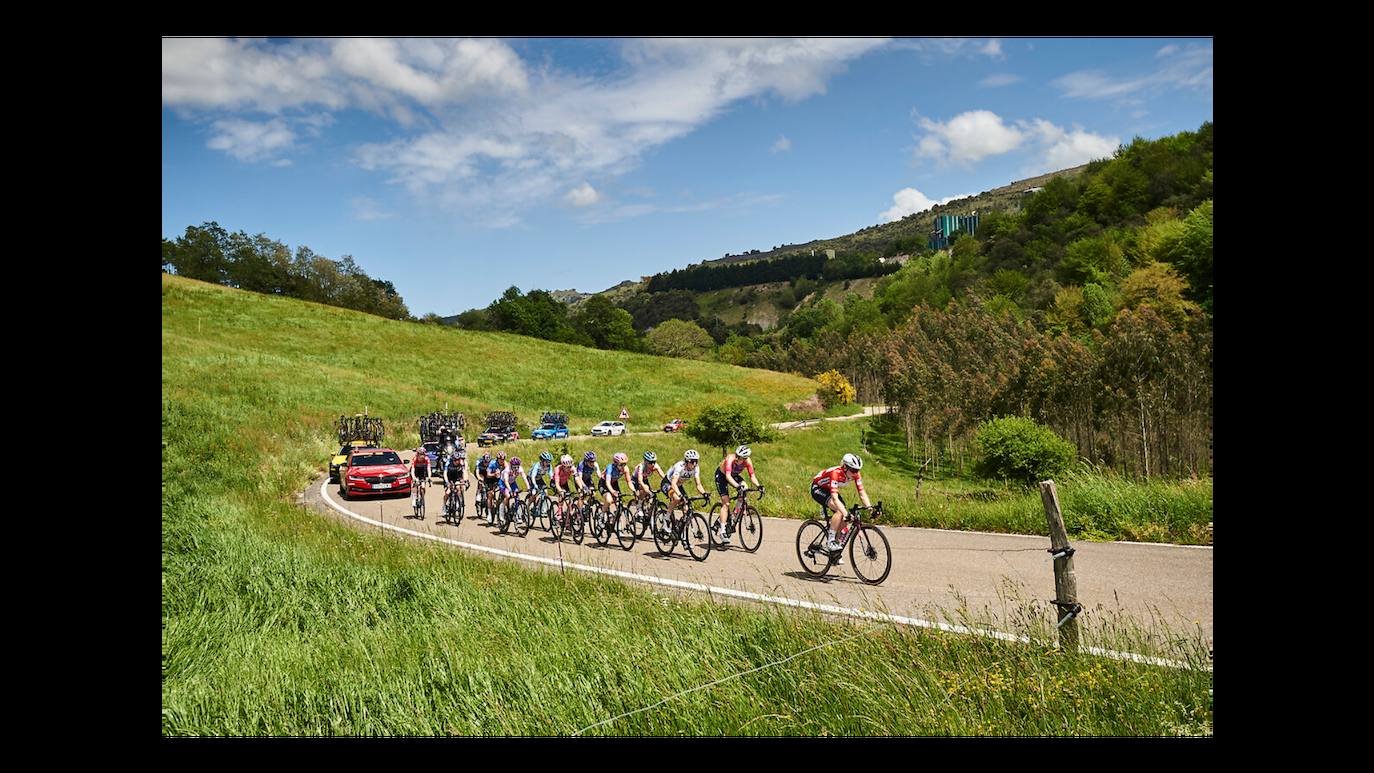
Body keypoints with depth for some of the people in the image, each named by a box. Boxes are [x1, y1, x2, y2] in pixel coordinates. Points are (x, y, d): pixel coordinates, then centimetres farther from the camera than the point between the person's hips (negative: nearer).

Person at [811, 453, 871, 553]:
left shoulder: (855, 475, -20)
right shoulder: (836, 473, -38)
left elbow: (862, 493, -20)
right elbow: (835, 498, -46)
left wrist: (870, 507, -36)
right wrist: (846, 513, -56)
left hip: (829, 489, 7)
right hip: (817, 488, -7)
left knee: (844, 518, -10)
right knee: (840, 511, -29)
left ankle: (837, 543, 7)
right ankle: (830, 541, -21)